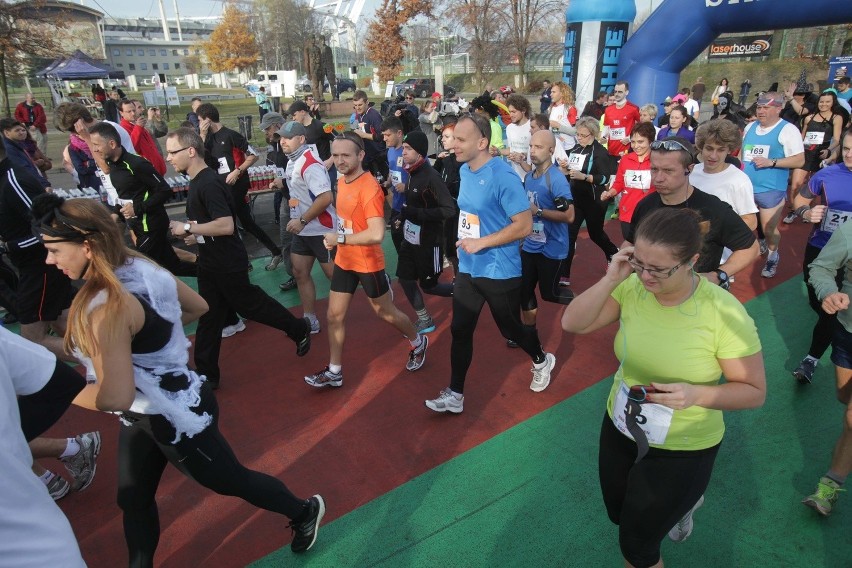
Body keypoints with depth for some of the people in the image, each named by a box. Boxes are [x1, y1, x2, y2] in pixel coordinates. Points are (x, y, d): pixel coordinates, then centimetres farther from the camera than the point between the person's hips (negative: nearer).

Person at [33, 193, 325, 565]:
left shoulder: (106, 307, -32)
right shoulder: (142, 268, -6)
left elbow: (115, 396, -34)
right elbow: (199, 307, 7)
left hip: (175, 418, -8)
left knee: (229, 480, 15)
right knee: (133, 498, 23)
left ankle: (303, 512, 39)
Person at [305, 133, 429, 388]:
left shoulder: (369, 188, -24)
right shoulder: (342, 181, 4)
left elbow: (377, 234, -33)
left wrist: (340, 238, -24)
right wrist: (338, 240, 7)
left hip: (368, 264, -7)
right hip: (344, 261, 8)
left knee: (385, 312, 11)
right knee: (335, 316, 8)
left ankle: (418, 344, 38)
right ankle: (334, 372, 21)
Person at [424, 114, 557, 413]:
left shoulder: (503, 177, -21)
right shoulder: (465, 171, 4)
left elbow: (524, 225, -22)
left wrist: (481, 242, -24)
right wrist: (464, 242, 9)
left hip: (499, 272, -7)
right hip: (467, 268, 7)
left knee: (511, 328, 13)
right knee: (460, 331, 8)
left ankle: (542, 361, 44)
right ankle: (455, 395, 21)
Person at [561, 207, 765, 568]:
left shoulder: (724, 313, -25)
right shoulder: (632, 288, -16)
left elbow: (754, 392, -15)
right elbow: (572, 324, -15)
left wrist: (696, 394, -33)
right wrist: (611, 279, -27)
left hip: (682, 448, -4)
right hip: (619, 428, 4)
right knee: (619, 514, 28)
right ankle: (683, 500, 55)